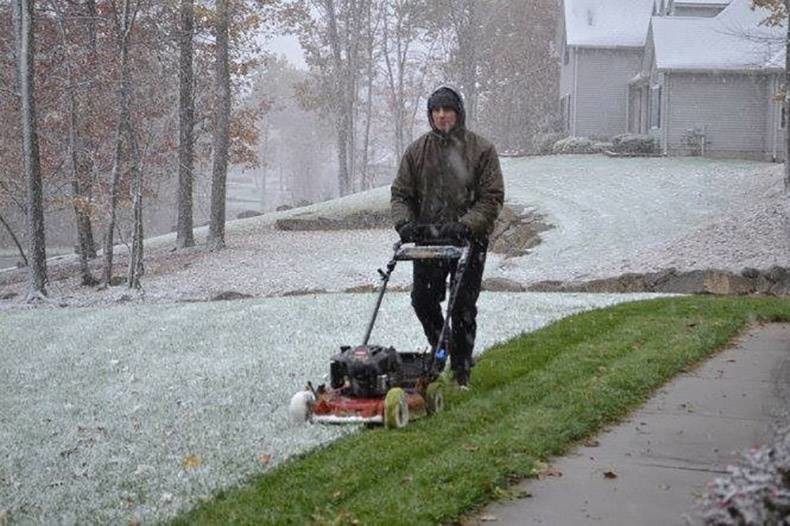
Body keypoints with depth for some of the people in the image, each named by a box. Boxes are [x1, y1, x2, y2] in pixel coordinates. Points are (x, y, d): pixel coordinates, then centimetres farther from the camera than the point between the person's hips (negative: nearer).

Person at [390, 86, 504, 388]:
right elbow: (401, 193, 8)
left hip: (468, 240, -3)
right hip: (428, 238, 3)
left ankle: (461, 369, 13)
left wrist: (465, 226, -21)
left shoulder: (482, 150, -4)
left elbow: (492, 198, -8)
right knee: (423, 299, 1)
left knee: (463, 307, 1)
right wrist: (404, 222, -12)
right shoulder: (417, 151, 5)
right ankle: (441, 347, 27)